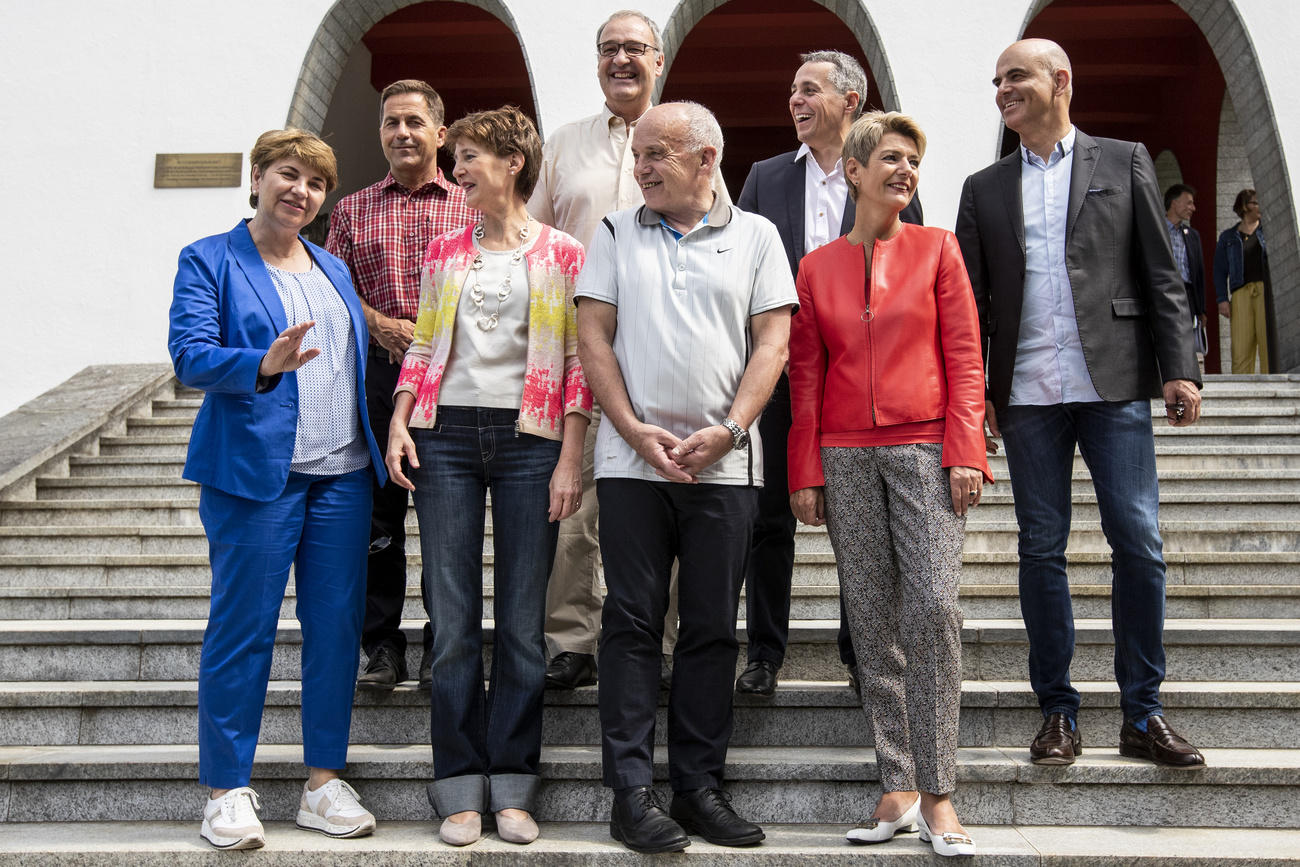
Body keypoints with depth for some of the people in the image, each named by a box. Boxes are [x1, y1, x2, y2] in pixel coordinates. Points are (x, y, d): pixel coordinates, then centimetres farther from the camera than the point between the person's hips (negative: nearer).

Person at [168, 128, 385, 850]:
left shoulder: (334, 270, 19)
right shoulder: (208, 261, 2)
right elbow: (190, 355, -10)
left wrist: (380, 446, 9)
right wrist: (265, 364, -28)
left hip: (344, 473, 5)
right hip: (255, 471, -5)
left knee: (336, 624, 5)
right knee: (241, 628, -3)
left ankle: (323, 783, 15)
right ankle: (227, 791, 9)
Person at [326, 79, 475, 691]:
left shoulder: (471, 209, 11)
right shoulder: (352, 210, 15)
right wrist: (382, 326, -8)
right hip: (376, 372, 1)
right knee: (376, 512, 2)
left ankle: (443, 647, 12)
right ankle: (382, 646, 12)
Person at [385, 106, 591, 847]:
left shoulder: (563, 255, 4)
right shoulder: (444, 251, 15)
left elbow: (579, 363, 0)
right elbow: (423, 347, 16)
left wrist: (570, 459, -7)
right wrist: (399, 423, 1)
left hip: (529, 438, -2)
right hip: (446, 435, 3)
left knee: (523, 619, 1)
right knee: (454, 618, 1)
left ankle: (513, 786, 10)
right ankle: (461, 787, 8)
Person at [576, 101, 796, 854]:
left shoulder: (754, 236, 9)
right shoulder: (616, 235, 12)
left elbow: (772, 342, 2)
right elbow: (593, 338, 5)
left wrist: (726, 431, -11)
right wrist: (637, 432, -7)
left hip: (724, 465, 0)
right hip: (632, 461, 0)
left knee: (713, 629, 4)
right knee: (633, 623, -1)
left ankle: (700, 789, 14)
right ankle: (632, 793, 5)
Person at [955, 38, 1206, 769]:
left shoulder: (1124, 162, 9)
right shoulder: (984, 188, 13)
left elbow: (1162, 275, 4)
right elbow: (972, 299, 10)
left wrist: (1179, 368, -6)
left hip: (1115, 386, -2)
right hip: (1028, 394, 2)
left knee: (1139, 544, -3)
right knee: (1042, 550, 4)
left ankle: (1143, 714, 9)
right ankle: (1059, 712, 14)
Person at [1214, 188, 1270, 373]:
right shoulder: (1228, 237, 17)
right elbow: (1220, 271, 13)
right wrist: (1222, 299, 1)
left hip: (1266, 290, 0)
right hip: (1241, 293, 0)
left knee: (1269, 343, -9)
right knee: (1241, 347, -9)